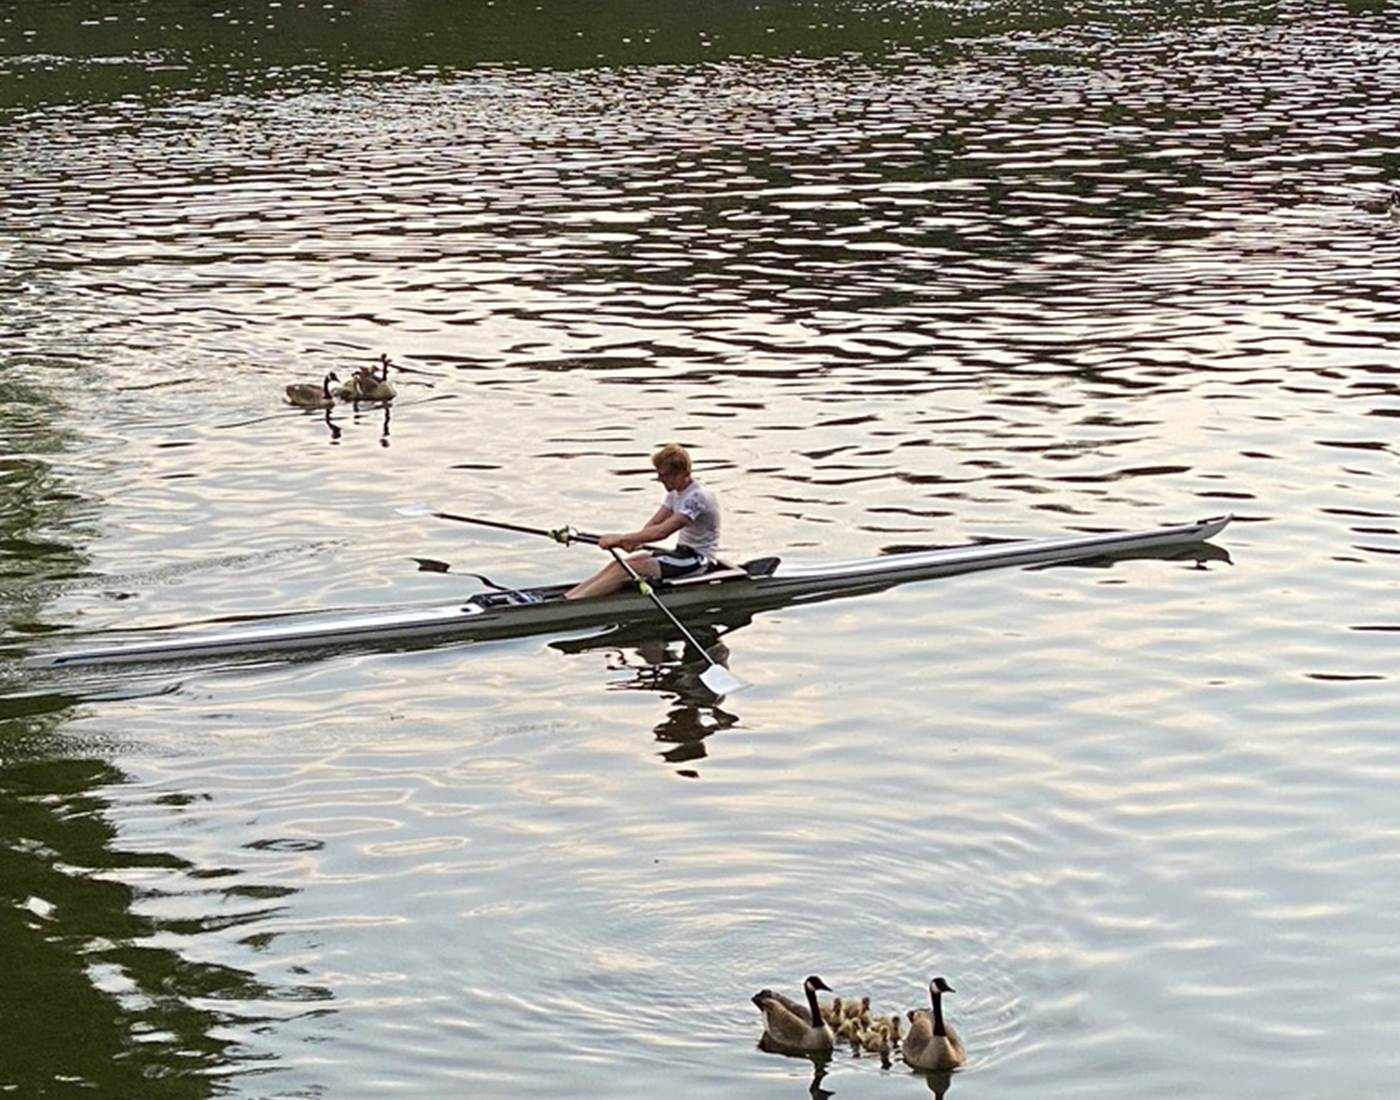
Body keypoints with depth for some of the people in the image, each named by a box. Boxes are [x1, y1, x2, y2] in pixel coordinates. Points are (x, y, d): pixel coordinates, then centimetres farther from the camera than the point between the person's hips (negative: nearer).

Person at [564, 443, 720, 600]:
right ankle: (565, 598, -13)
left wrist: (621, 538, -30)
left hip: (699, 560, -9)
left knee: (626, 570, -20)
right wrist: (632, 541, -17)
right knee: (617, 564, -7)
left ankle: (568, 603, -25)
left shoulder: (697, 497, -22)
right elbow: (653, 524, 4)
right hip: (683, 553, 9)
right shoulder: (676, 493, 10)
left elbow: (662, 531, -30)